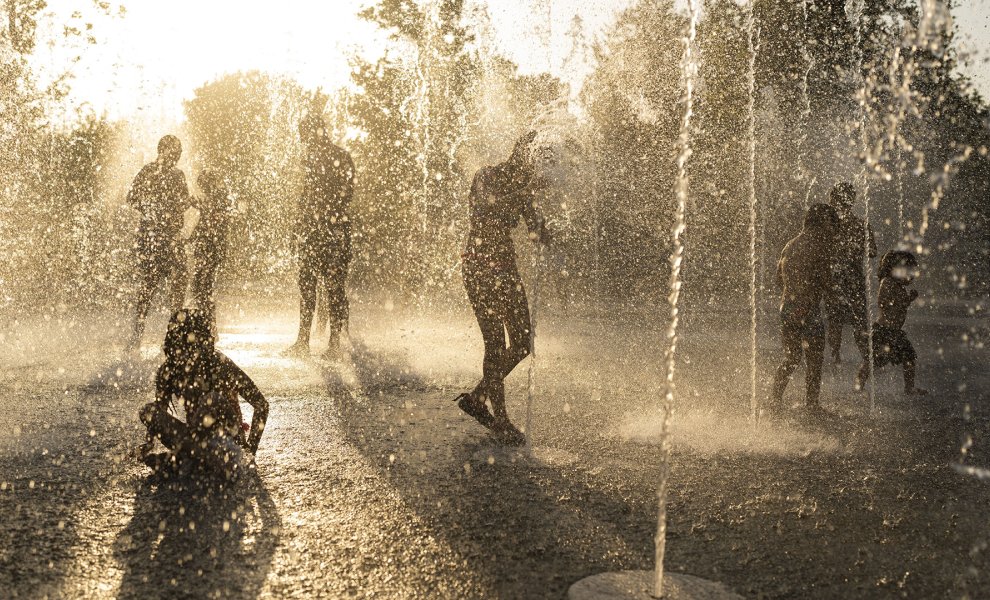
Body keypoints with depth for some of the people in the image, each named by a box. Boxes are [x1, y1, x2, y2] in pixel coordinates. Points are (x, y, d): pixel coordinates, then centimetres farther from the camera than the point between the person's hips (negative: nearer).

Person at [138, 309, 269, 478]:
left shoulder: (220, 364, -16)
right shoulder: (169, 370, -5)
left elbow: (261, 403, -13)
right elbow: (158, 412, 7)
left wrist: (250, 447, -13)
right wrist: (148, 445, -9)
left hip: (226, 435, -4)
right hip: (194, 434, 4)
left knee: (213, 398, -33)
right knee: (148, 411, -15)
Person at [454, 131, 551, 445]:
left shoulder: (522, 186, 12)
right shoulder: (486, 177, -7)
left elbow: (537, 232, 13)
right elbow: (489, 209, -25)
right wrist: (528, 190, -25)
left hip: (506, 266, 8)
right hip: (479, 266, -8)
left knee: (523, 342, 5)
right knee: (495, 343, -7)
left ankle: (476, 397, 21)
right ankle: (500, 418, 4)